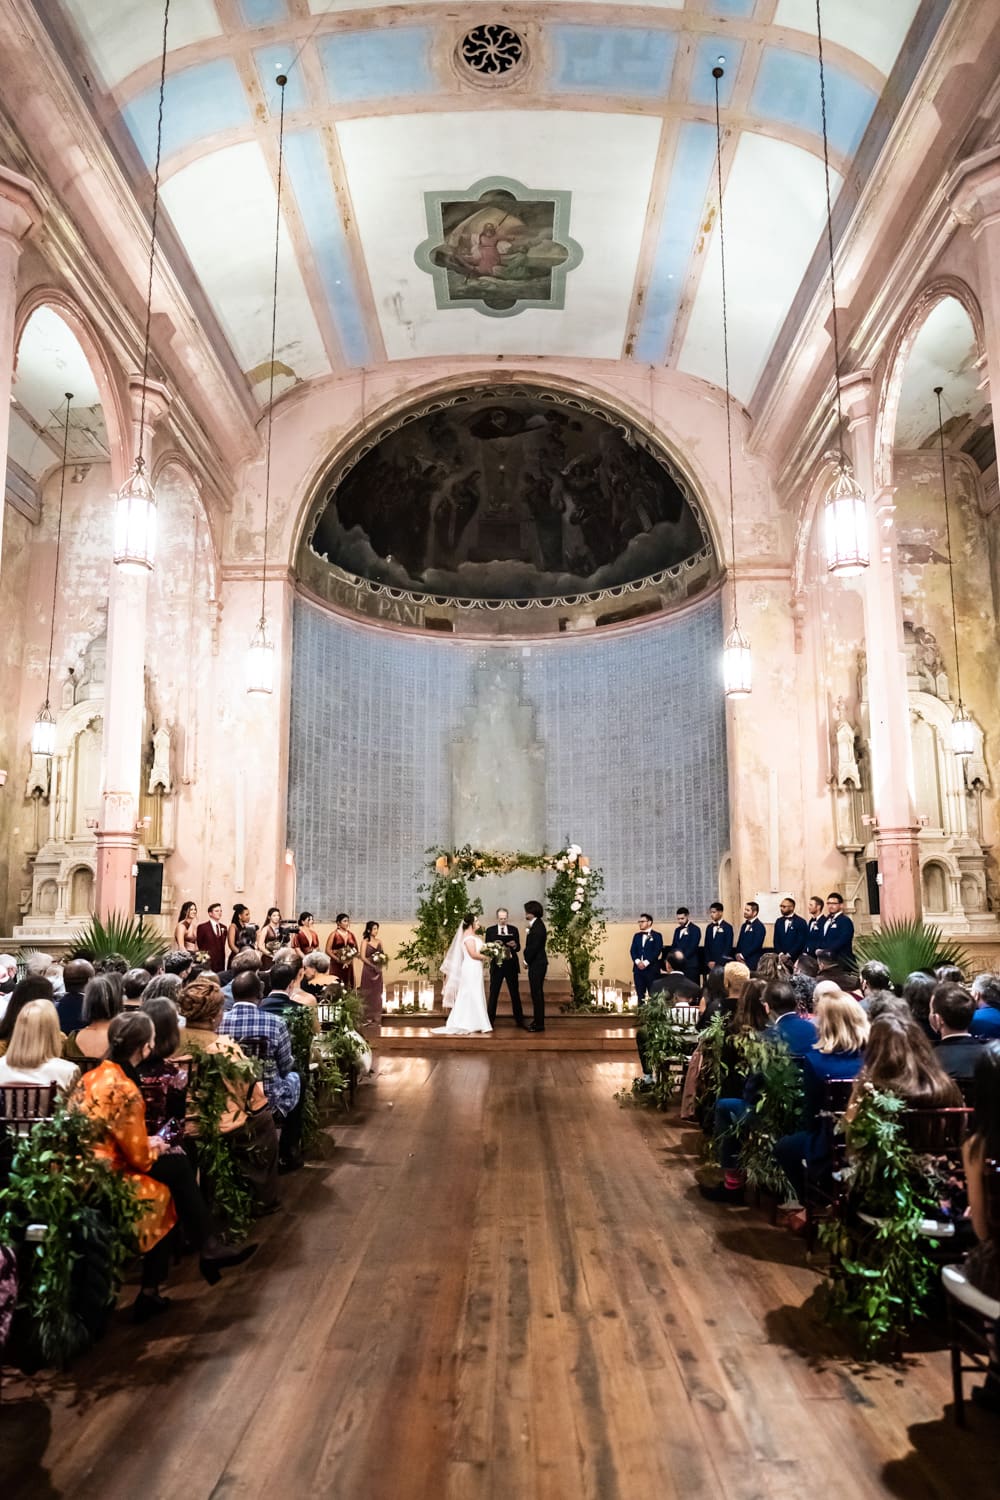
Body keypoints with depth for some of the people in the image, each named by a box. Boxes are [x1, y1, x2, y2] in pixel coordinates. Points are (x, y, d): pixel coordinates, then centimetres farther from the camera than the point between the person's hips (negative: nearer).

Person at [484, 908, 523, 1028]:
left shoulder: (514, 929, 6)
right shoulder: (490, 930, 4)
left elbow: (518, 948, 5)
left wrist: (514, 945, -17)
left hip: (511, 965, 1)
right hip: (496, 965, -1)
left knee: (515, 993, 5)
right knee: (493, 993, 0)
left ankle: (519, 1019, 11)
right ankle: (490, 1020, 4)